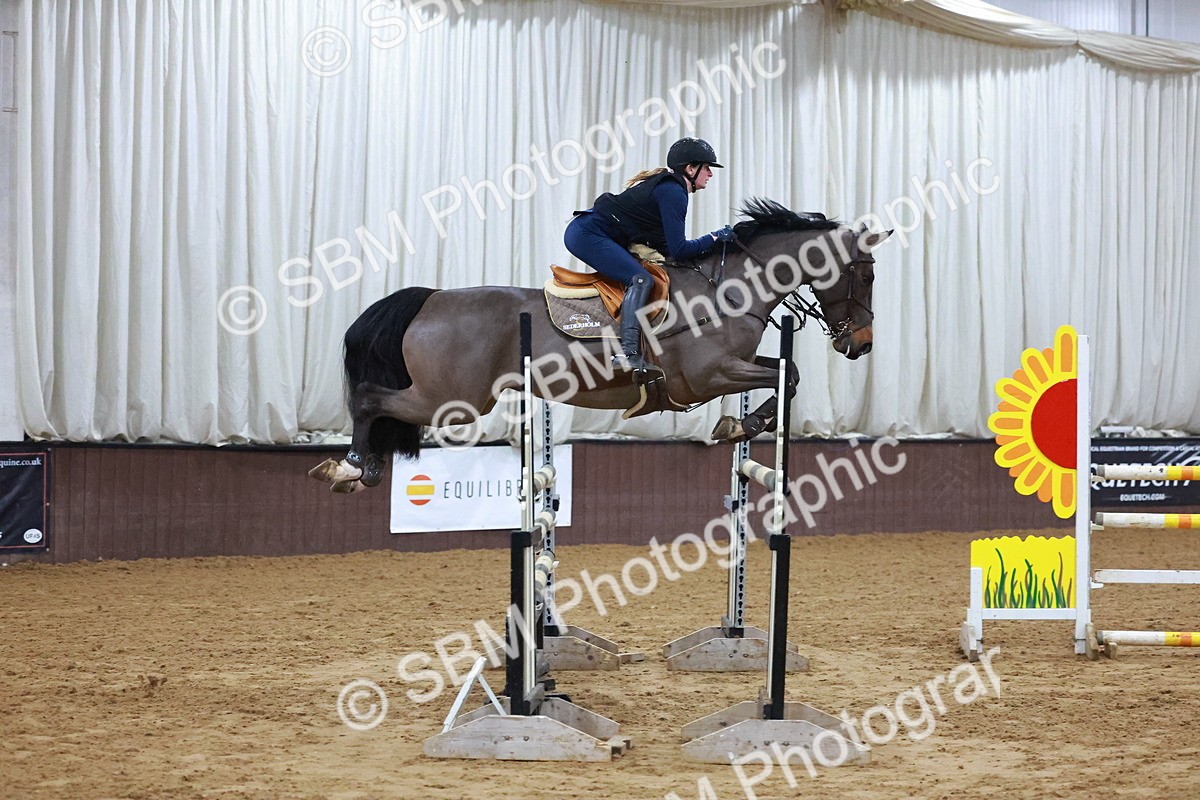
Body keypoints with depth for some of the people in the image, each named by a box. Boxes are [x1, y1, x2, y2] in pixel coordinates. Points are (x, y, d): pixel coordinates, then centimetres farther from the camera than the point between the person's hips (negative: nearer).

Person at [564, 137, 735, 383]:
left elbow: (666, 246, 17)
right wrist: (715, 238, -7)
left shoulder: (666, 185, 18)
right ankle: (629, 352, -37)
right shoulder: (673, 192, -14)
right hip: (587, 235, -11)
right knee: (641, 279, -22)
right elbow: (678, 250, -17)